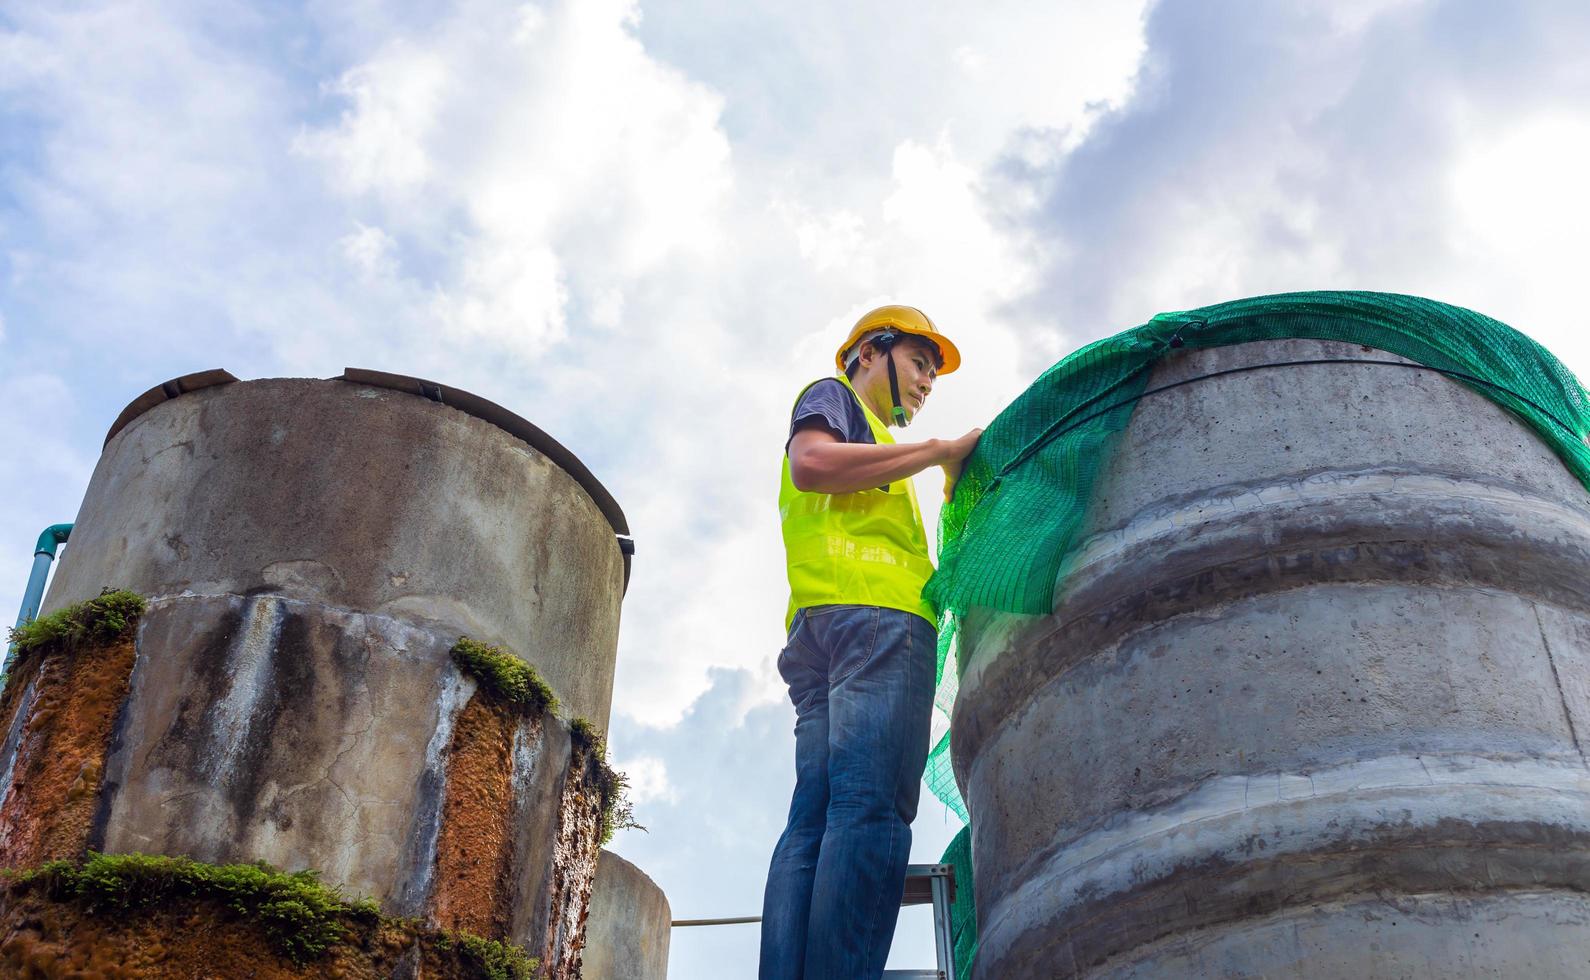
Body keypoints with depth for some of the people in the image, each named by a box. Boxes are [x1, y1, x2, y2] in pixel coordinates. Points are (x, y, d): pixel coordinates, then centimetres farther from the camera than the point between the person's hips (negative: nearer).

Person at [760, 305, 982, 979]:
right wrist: (939, 451, -4)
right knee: (871, 807, -23)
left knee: (816, 818, -7)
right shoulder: (832, 394, 16)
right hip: (875, 615, -9)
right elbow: (809, 463, -8)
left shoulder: (872, 456, 41)